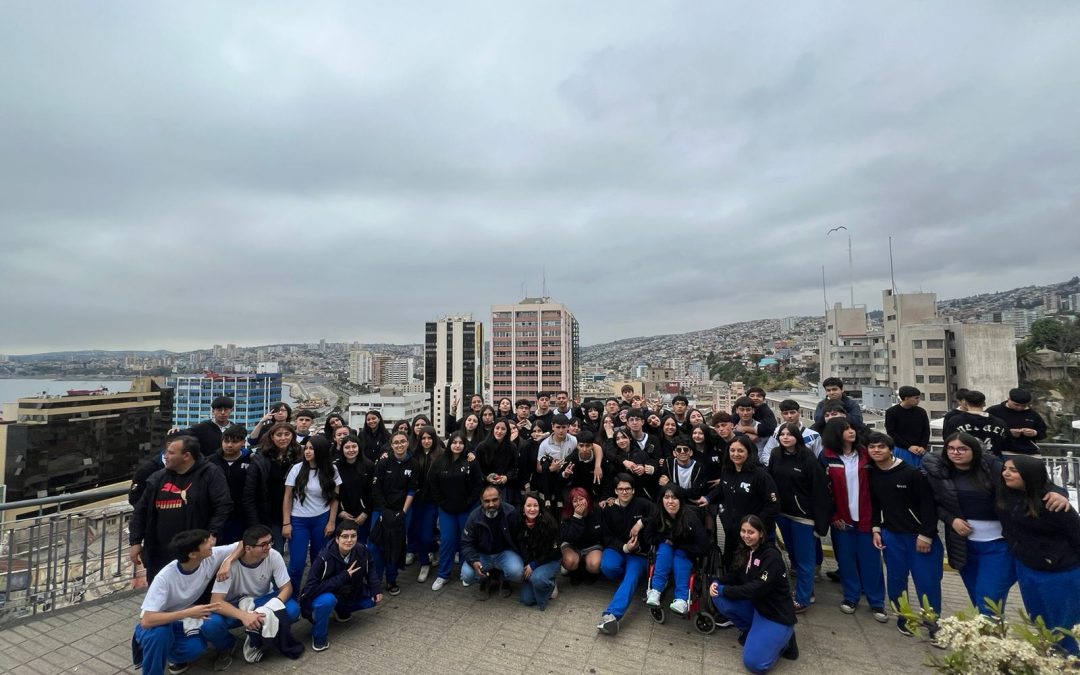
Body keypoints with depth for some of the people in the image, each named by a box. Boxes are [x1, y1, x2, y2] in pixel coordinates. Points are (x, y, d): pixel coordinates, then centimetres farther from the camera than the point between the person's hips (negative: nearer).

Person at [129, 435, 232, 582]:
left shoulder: (210, 474, -11)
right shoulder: (158, 478, 6)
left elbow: (223, 506, -15)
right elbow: (141, 511, 14)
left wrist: (211, 537, -18)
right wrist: (135, 541, 9)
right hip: (159, 555, 5)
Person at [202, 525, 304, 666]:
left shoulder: (274, 556, -23)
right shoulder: (230, 563, -27)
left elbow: (287, 587, -15)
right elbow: (216, 601, -28)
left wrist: (273, 606, -35)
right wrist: (243, 615, -42)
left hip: (262, 601, 1)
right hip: (235, 607, -1)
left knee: (293, 609, -27)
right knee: (210, 626, -32)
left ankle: (255, 639, 0)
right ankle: (226, 647, 3)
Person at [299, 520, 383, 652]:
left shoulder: (361, 550, -18)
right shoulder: (324, 557, -31)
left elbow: (370, 568, 2)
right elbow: (311, 588, -32)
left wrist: (376, 589, -10)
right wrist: (343, 577, -35)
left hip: (348, 594, 5)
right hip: (323, 596, -5)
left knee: (374, 598, -4)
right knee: (327, 600, -36)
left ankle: (341, 610, 19)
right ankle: (319, 636, -7)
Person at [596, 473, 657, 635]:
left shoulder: (641, 504, -1)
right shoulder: (608, 509, 3)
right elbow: (606, 537, -1)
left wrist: (641, 522, -22)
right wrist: (624, 547, -19)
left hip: (638, 552, -1)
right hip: (616, 548, 1)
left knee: (631, 576, -30)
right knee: (607, 566, -31)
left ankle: (612, 615, -45)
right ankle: (628, 578, 2)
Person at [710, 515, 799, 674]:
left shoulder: (772, 556, -22)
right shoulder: (745, 552, 2)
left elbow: (756, 589, -27)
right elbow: (735, 576, 5)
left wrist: (724, 590, -23)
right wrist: (717, 582, -15)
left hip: (776, 614, -7)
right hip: (754, 605, 7)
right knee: (719, 598, -12)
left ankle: (783, 639, 8)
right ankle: (749, 629, 8)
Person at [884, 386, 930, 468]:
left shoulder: (921, 412, 7)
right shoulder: (891, 412, -5)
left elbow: (926, 431, 9)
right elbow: (891, 433, -7)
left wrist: (923, 446, -6)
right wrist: (908, 446, -13)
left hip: (919, 451, 4)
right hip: (901, 451, -4)